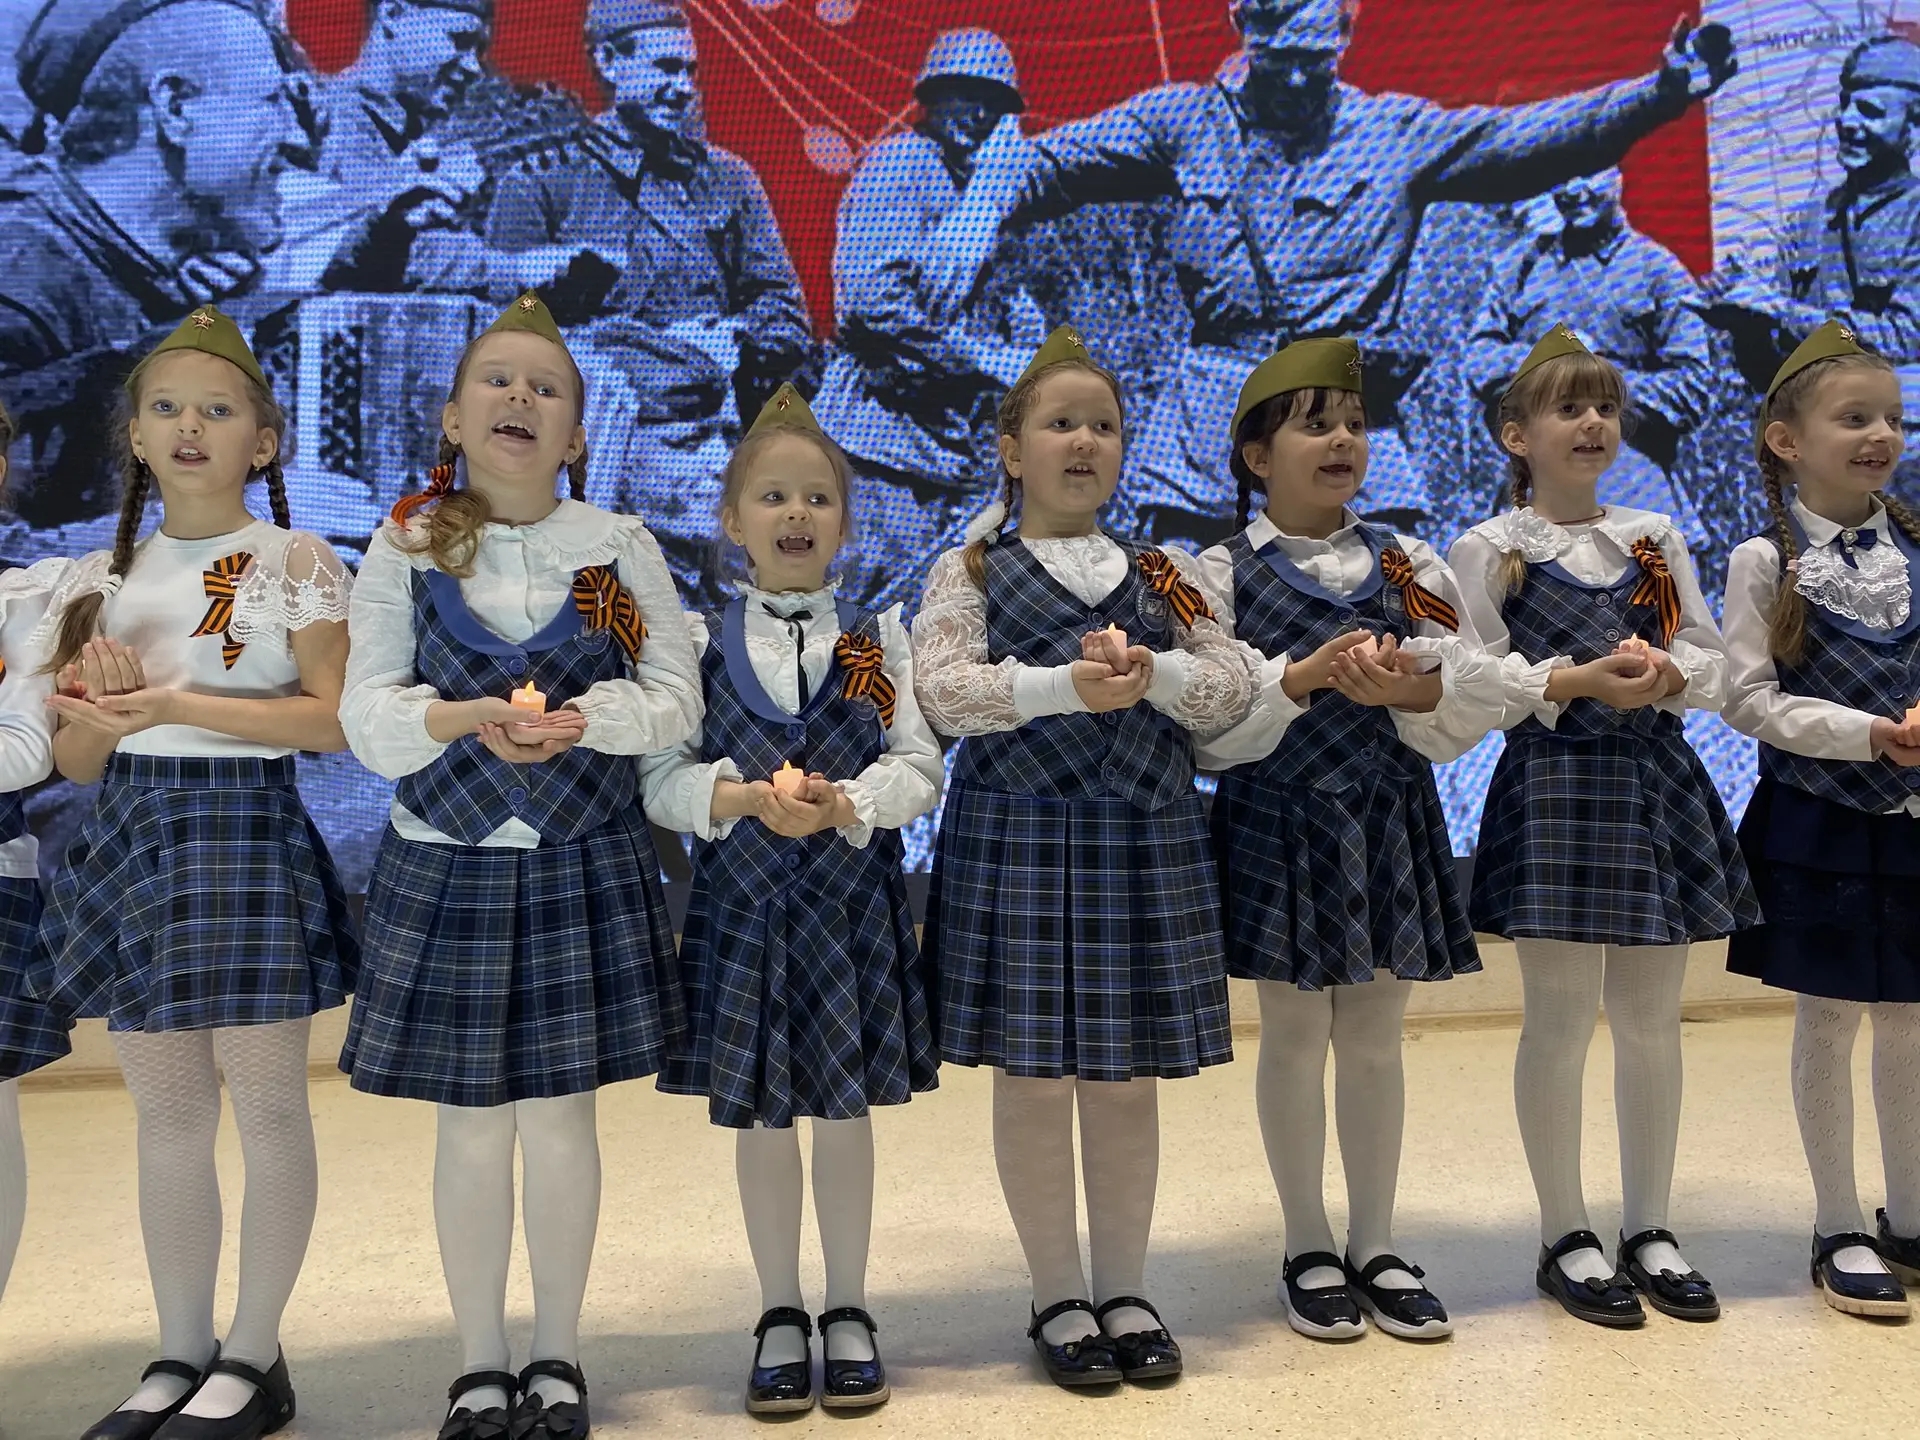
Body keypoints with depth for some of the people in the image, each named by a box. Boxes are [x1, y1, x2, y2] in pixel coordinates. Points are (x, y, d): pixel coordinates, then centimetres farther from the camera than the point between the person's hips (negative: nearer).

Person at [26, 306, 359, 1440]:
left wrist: (177, 704, -17)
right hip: (132, 840, 5)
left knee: (265, 1105, 1)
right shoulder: (101, 579, 12)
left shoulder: (296, 561, -2)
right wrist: (102, 707, -10)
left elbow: (331, 718, -11)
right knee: (167, 1115, 11)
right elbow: (74, 761, 12)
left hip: (248, 837, -5)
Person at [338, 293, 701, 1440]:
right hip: (446, 867, 1)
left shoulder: (623, 548, 1)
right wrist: (463, 718, -23)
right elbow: (367, 718, -4)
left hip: (588, 868, 0)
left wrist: (581, 721, -21)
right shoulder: (405, 550, 2)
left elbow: (677, 700, -3)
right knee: (471, 1128, 9)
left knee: (562, 1121, 8)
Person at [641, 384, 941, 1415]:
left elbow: (919, 767, -4)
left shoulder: (879, 639, 3)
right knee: (759, 1117, 10)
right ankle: (781, 1314, 28)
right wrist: (744, 797, -22)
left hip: (853, 903, 0)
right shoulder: (701, 641, 2)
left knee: (845, 1112, 9)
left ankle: (848, 1310, 27)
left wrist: (844, 806, -22)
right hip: (742, 903, 0)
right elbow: (661, 776, -4)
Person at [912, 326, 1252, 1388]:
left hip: (1145, 841, 3)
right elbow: (941, 693, -11)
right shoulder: (970, 572, 3)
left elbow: (1233, 689, 3)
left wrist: (1152, 674, -16)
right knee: (1032, 1074, 4)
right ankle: (1058, 1297, 21)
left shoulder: (1162, 575, 12)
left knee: (1128, 1076, 9)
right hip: (1016, 841, -2)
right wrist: (1065, 683, -22)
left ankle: (1125, 1290, 25)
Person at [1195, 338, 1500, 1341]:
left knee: (1375, 1040, 10)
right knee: (1295, 1039, 6)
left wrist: (1415, 689, -20)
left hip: (1389, 822, 3)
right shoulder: (1222, 574, -1)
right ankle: (1308, 1249, 22)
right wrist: (1304, 677, -23)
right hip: (1280, 824, -3)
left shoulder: (1410, 567, 8)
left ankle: (1375, 1243, 25)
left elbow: (1477, 703, 0)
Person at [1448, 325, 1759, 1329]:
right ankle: (1565, 1238, 14)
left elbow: (1713, 662, 10)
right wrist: (1579, 681, -19)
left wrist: (1668, 671, -12)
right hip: (1554, 785, -4)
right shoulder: (1487, 549, 0)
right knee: (1561, 1017, -1)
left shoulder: (1656, 539, 13)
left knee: (1652, 1019, 9)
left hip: (1656, 787, 5)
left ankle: (1648, 1231, 23)